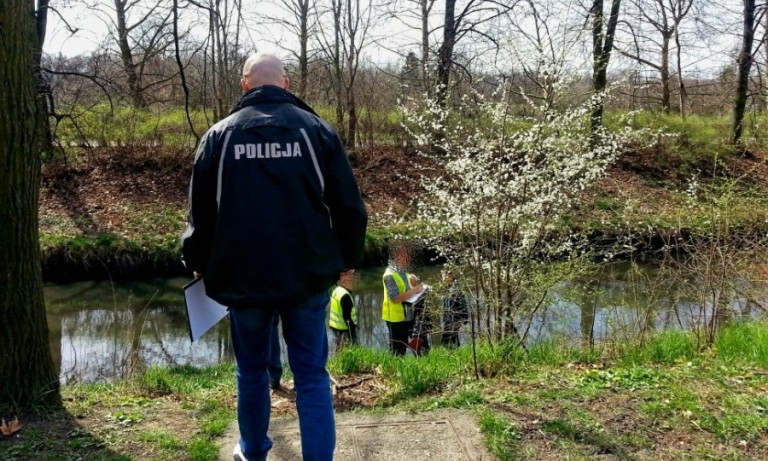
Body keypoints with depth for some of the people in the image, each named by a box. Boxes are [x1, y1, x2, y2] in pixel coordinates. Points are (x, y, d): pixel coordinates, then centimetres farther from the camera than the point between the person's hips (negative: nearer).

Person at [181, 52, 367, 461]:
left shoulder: (219, 135, 2)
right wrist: (347, 258, 14)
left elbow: (200, 212, 6)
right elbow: (348, 206, 0)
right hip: (307, 274, -1)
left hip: (242, 276, 1)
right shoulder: (316, 129, 0)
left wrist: (198, 263, 21)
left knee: (252, 371, 19)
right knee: (312, 376, 6)